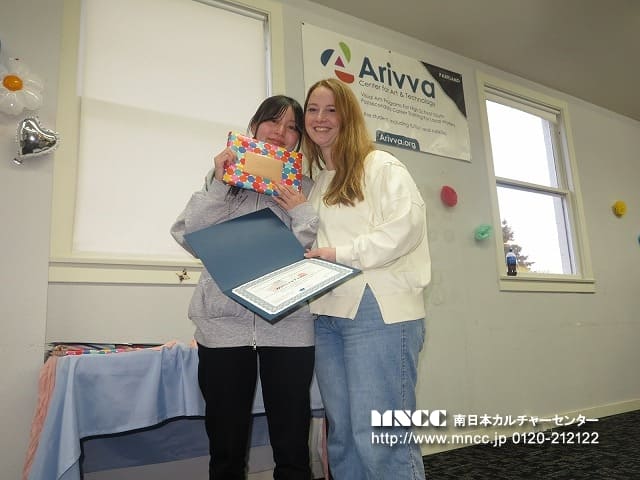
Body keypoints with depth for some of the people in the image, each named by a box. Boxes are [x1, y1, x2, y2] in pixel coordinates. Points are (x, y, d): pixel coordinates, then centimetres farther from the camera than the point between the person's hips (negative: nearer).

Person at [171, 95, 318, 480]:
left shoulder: (306, 189, 10)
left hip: (288, 328, 0)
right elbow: (190, 238, 1)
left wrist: (302, 212, -10)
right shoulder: (223, 177, 12)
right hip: (224, 325, 1)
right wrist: (218, 185, -5)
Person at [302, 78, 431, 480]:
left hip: (378, 312, -7)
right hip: (327, 315, 7)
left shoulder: (380, 165, 1)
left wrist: (341, 254, -17)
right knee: (342, 437, 12)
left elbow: (408, 225, -14)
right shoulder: (316, 183, 22)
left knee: (379, 438, -6)